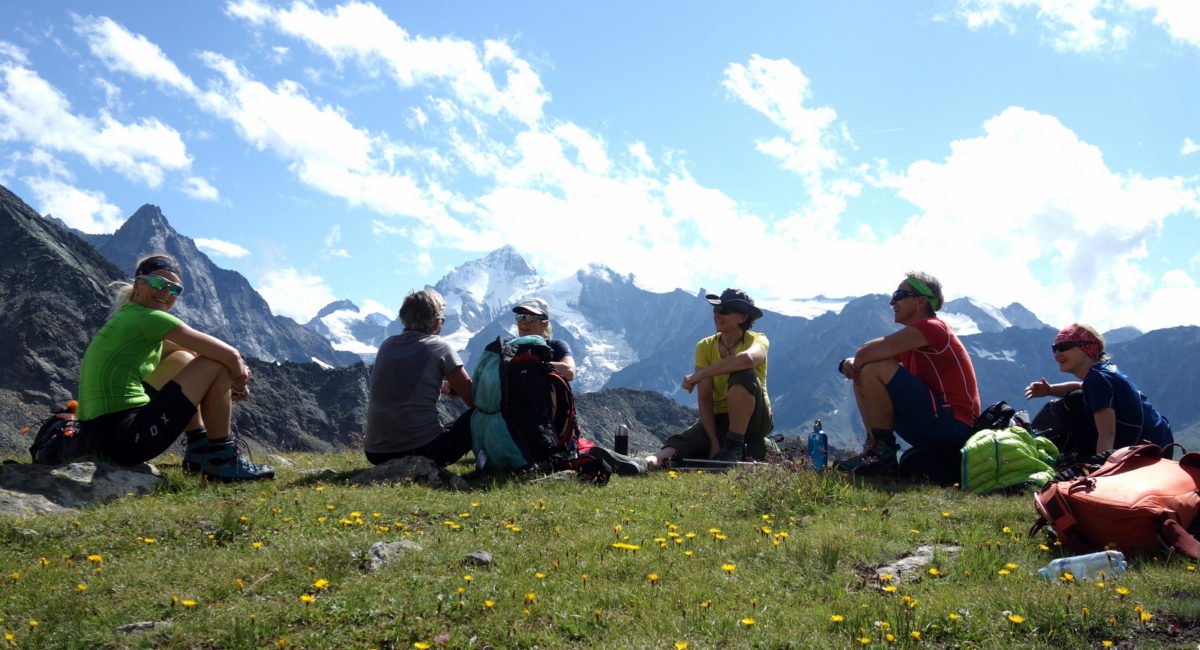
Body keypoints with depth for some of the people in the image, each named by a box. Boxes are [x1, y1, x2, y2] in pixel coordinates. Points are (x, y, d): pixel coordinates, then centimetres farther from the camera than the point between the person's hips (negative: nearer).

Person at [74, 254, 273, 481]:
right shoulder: (148, 317, -9)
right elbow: (229, 354, -12)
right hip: (124, 439, -10)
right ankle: (222, 460, 3)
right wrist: (238, 383, 9)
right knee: (217, 366, -5)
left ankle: (199, 447, 25)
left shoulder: (125, 317, 19)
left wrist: (237, 369, 5)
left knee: (183, 359, 25)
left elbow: (198, 353, 22)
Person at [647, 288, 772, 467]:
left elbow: (748, 359, -37)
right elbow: (704, 398, -8)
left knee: (743, 375, -31)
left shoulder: (758, 339, -8)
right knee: (680, 441, -27)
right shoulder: (705, 347, 1)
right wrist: (714, 442, -21)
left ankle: (735, 444, -24)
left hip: (754, 420, -3)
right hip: (718, 419, 3)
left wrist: (699, 375, -30)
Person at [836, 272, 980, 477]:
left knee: (875, 369, -21)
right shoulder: (912, 339, 20)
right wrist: (850, 364, -7)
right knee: (863, 379, 13)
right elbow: (864, 355, 16)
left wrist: (857, 363, 0)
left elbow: (867, 352, -23)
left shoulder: (931, 327, -11)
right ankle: (874, 450, 3)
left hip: (953, 427, -10)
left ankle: (883, 455, -15)